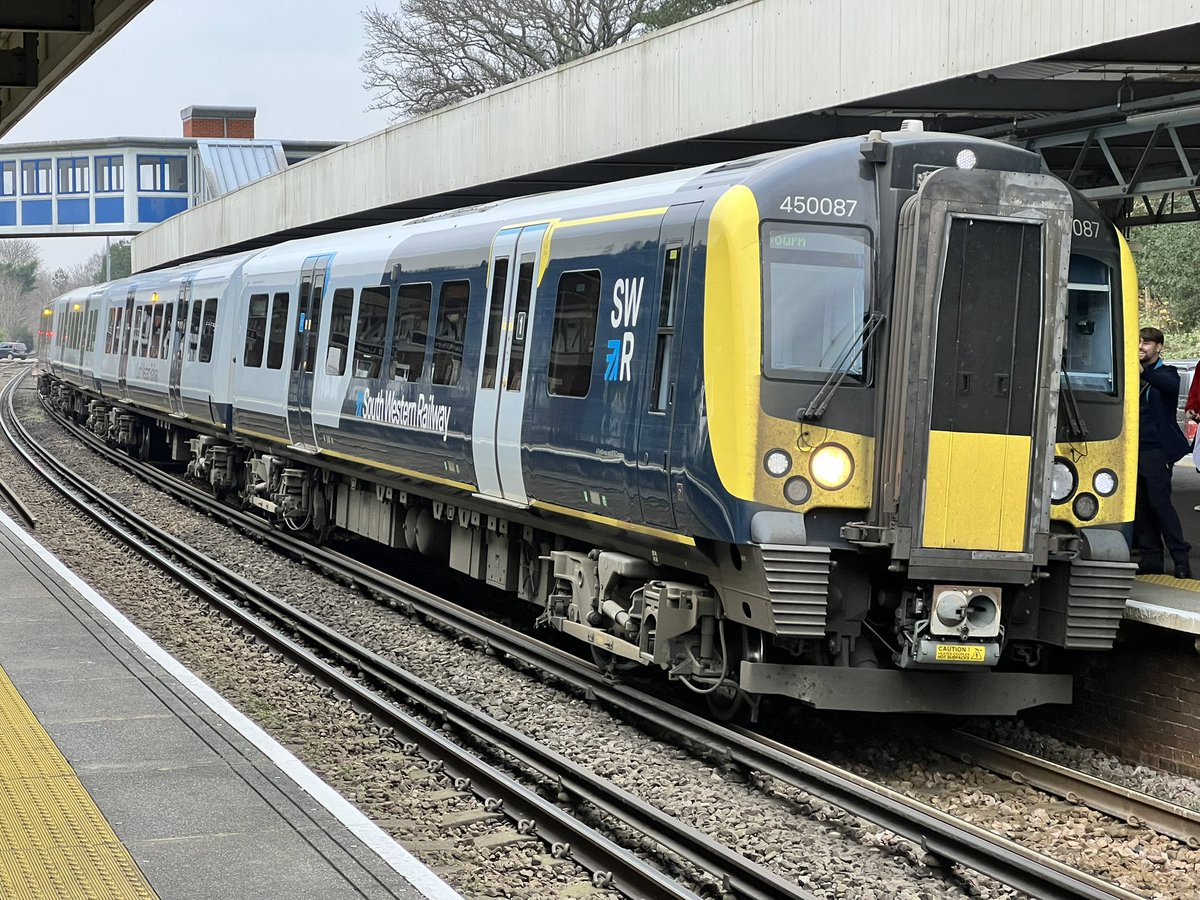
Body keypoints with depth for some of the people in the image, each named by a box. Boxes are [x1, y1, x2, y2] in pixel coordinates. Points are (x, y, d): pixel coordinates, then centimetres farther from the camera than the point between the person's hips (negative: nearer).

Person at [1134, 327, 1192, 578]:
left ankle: (1181, 558, -5)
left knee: (1159, 501, -11)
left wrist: (1143, 371, -41)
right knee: (1140, 505, 5)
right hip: (1135, 449, 5)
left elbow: (1170, 385, -25)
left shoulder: (1166, 373, 0)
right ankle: (1150, 559, 11)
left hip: (1157, 449, -5)